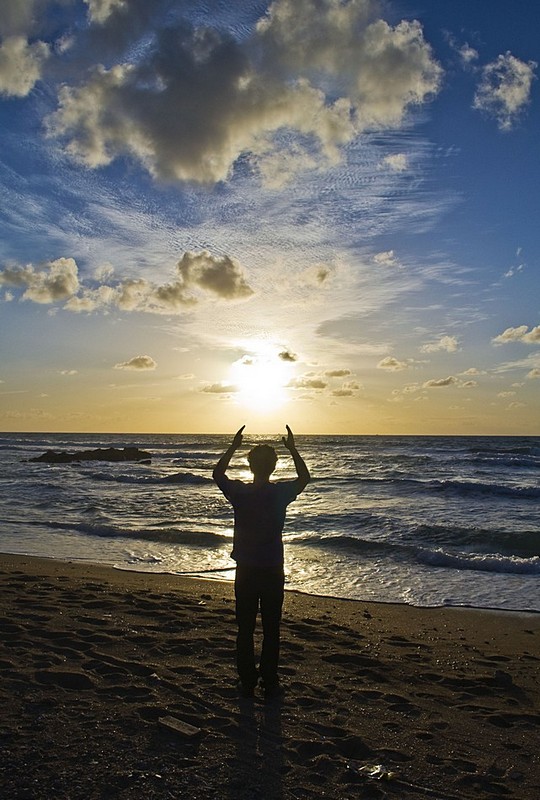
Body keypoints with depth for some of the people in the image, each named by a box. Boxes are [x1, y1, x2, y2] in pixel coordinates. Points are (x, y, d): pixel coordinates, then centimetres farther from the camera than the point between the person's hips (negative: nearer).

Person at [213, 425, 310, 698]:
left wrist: (233, 447, 7)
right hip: (273, 572, 0)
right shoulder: (281, 492, -12)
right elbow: (304, 478, 9)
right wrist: (293, 449, 10)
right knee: (271, 630, 11)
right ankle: (270, 684, 19)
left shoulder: (239, 492, -12)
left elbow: (217, 473, 8)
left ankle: (247, 683, 21)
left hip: (245, 572, 1)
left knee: (245, 629, 12)